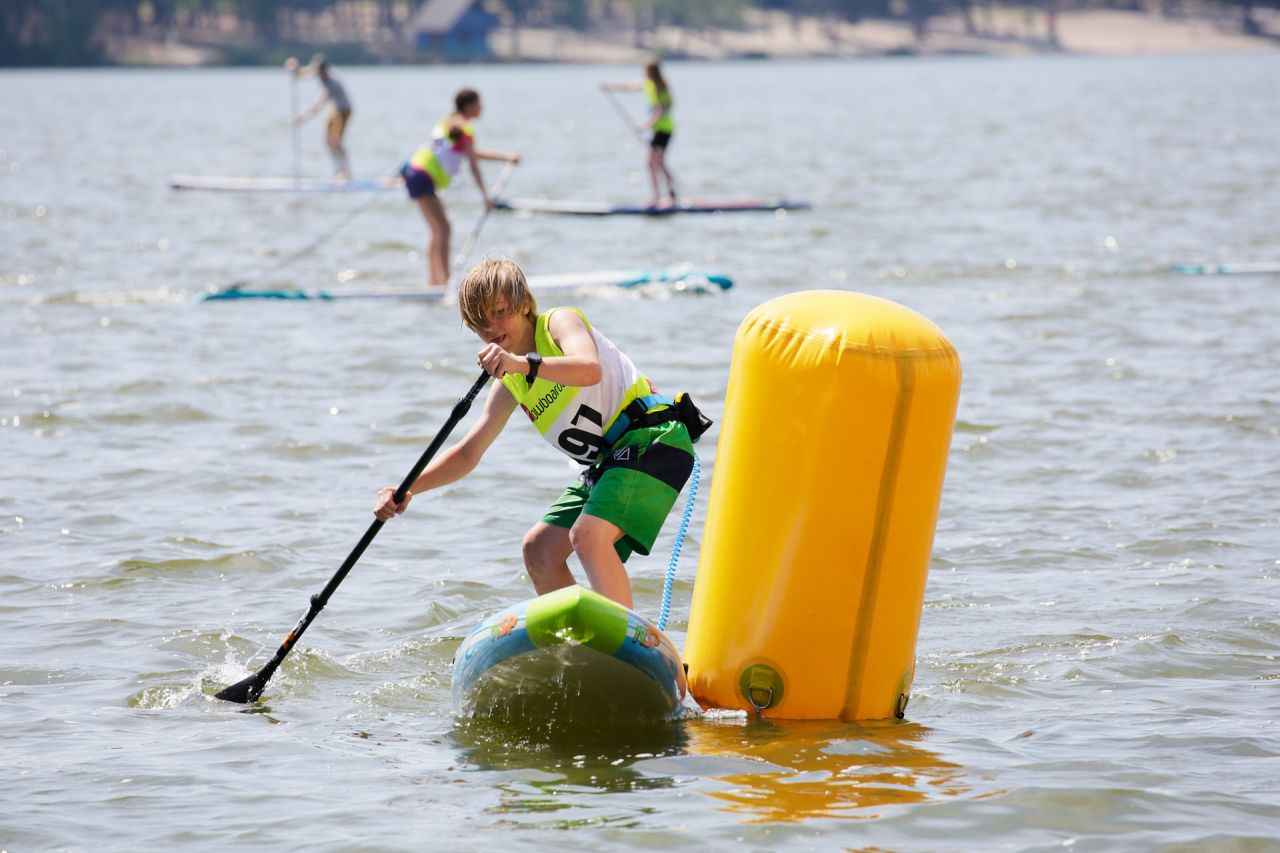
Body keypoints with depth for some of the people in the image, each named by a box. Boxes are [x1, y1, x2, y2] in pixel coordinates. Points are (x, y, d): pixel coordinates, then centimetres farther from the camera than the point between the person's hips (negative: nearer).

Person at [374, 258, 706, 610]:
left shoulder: (560, 321, -6)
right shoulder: (509, 385, 15)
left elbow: (590, 370, -28)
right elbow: (467, 454, 14)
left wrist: (524, 364, -42)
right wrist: (407, 489, 0)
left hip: (653, 439, -9)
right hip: (608, 461, 9)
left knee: (588, 534, -27)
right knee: (538, 549, 9)